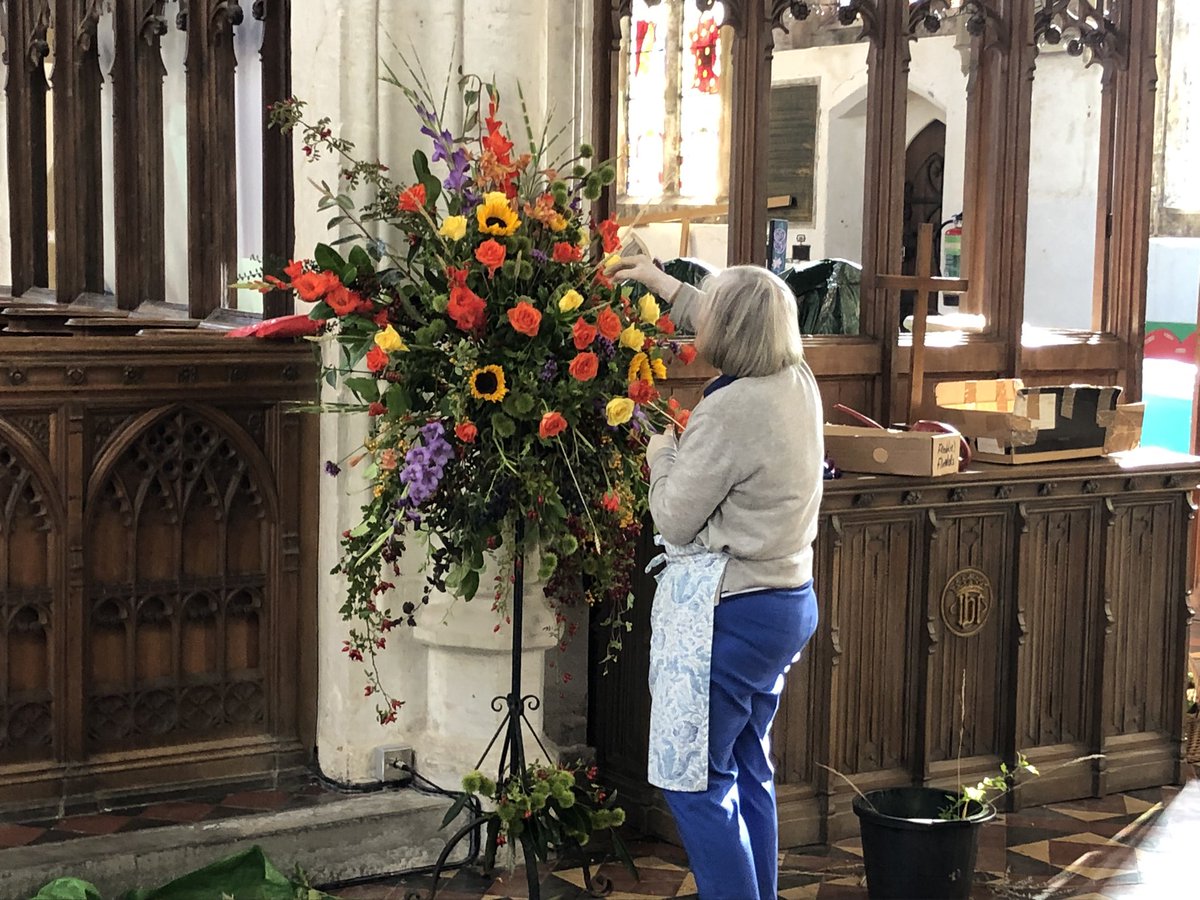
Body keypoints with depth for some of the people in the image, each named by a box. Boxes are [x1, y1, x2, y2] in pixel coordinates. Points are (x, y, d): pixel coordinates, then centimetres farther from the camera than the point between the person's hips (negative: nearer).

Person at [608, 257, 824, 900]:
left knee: (695, 782, -1)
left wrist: (662, 455, 3)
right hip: (787, 601, 9)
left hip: (732, 616, -9)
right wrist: (664, 285, 33)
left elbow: (675, 521, -15)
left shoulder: (729, 411, -22)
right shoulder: (797, 382, 3)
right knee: (748, 769, 18)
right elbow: (740, 334, 27)